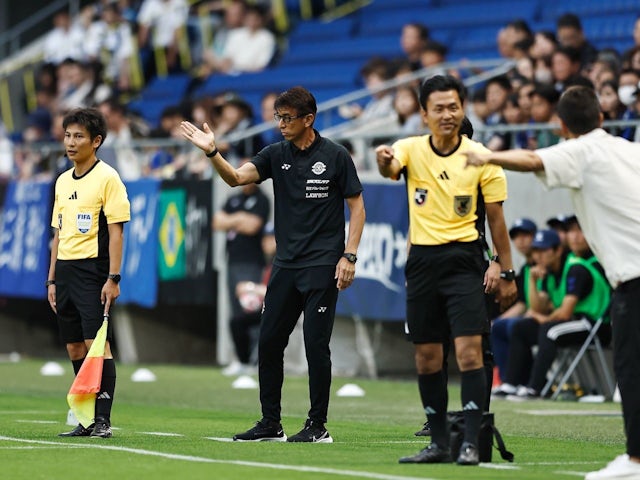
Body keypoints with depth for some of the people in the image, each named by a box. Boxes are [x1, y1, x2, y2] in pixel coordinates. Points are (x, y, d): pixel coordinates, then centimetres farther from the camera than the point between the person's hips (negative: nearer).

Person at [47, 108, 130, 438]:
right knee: (75, 348, 7)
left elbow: (116, 231, -10)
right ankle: (86, 420, 13)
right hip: (66, 270, 7)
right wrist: (52, 279, 15)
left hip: (93, 271, -7)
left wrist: (113, 278, -16)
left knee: (96, 343, -11)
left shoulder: (107, 178, -6)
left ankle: (103, 420, -10)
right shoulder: (63, 181, 16)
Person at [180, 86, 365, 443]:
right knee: (269, 343, 6)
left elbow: (357, 207, -3)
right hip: (285, 265, 6)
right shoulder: (276, 155, 7)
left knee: (316, 344, -5)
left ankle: (318, 426, 3)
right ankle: (271, 424, 14)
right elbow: (237, 177, -5)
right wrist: (213, 152, -23)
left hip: (322, 266, -6)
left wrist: (349, 256, -10)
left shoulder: (335, 156, -6)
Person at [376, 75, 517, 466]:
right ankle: (439, 443, 16)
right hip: (422, 259, 3)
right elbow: (391, 169, -23)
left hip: (464, 259, -3)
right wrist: (385, 160, -47)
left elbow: (496, 218, 1)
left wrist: (506, 271, -1)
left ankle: (471, 443, -11)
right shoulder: (412, 149, 0)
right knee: (427, 355, 6)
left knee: (469, 349, -14)